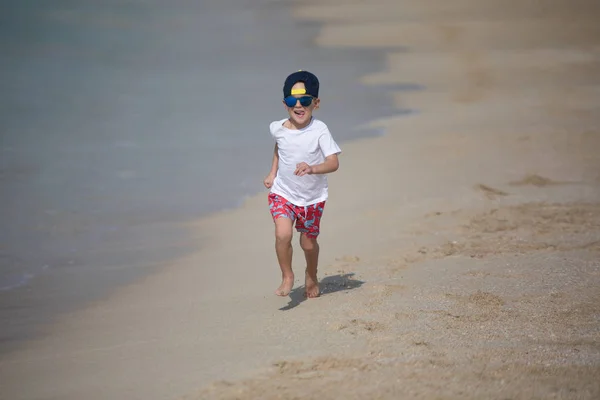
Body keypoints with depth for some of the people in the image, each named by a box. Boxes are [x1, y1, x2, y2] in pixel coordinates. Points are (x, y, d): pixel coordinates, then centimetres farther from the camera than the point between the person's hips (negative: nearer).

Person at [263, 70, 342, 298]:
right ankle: (287, 276, 2)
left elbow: (333, 163, -26)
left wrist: (312, 169, -44)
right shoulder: (278, 129, -8)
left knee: (308, 243, 11)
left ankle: (311, 276, 42)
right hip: (282, 193, 1)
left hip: (312, 197, -1)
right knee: (283, 234, -21)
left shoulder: (319, 130, -18)